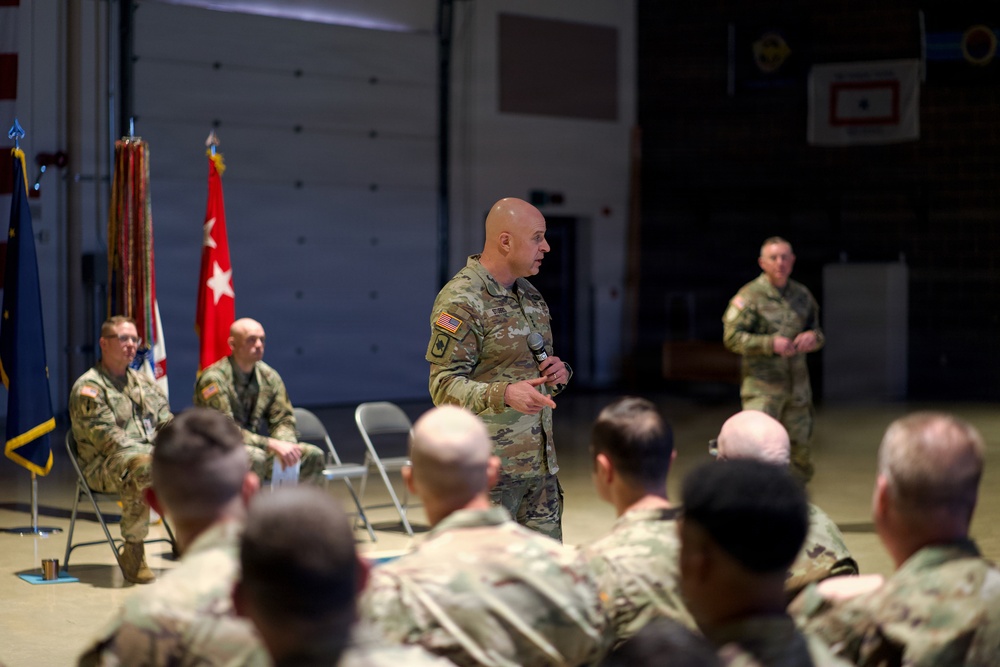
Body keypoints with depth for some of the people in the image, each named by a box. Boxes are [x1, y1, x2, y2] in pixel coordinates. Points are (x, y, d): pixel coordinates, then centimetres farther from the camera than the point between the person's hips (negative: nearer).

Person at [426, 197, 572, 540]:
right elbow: (444, 386, -17)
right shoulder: (460, 301, -13)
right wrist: (504, 394, -32)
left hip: (541, 461, 8)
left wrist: (560, 371, 3)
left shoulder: (529, 293, 15)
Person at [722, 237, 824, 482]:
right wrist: (771, 344, -22)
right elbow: (731, 337, -11)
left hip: (797, 386, 5)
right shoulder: (749, 296, -7)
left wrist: (813, 337, -5)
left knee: (800, 443, 12)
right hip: (762, 387, -5)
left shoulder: (802, 295, 11)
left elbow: (817, 331, 21)